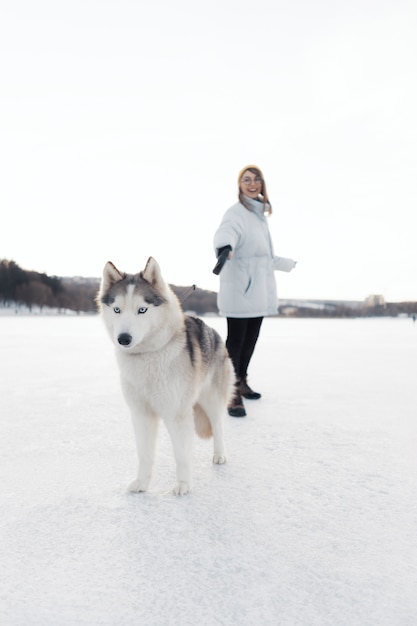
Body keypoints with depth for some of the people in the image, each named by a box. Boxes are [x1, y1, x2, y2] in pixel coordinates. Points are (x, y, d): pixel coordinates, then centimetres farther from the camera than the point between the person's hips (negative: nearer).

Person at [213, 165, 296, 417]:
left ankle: (242, 382, 29)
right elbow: (226, 231, -32)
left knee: (251, 338, 15)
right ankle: (233, 393, -2)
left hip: (260, 288, 8)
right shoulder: (236, 212, -8)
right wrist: (225, 247, -55)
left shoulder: (261, 214, 19)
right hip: (240, 286, -8)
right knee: (236, 339, -7)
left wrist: (287, 263, 43)